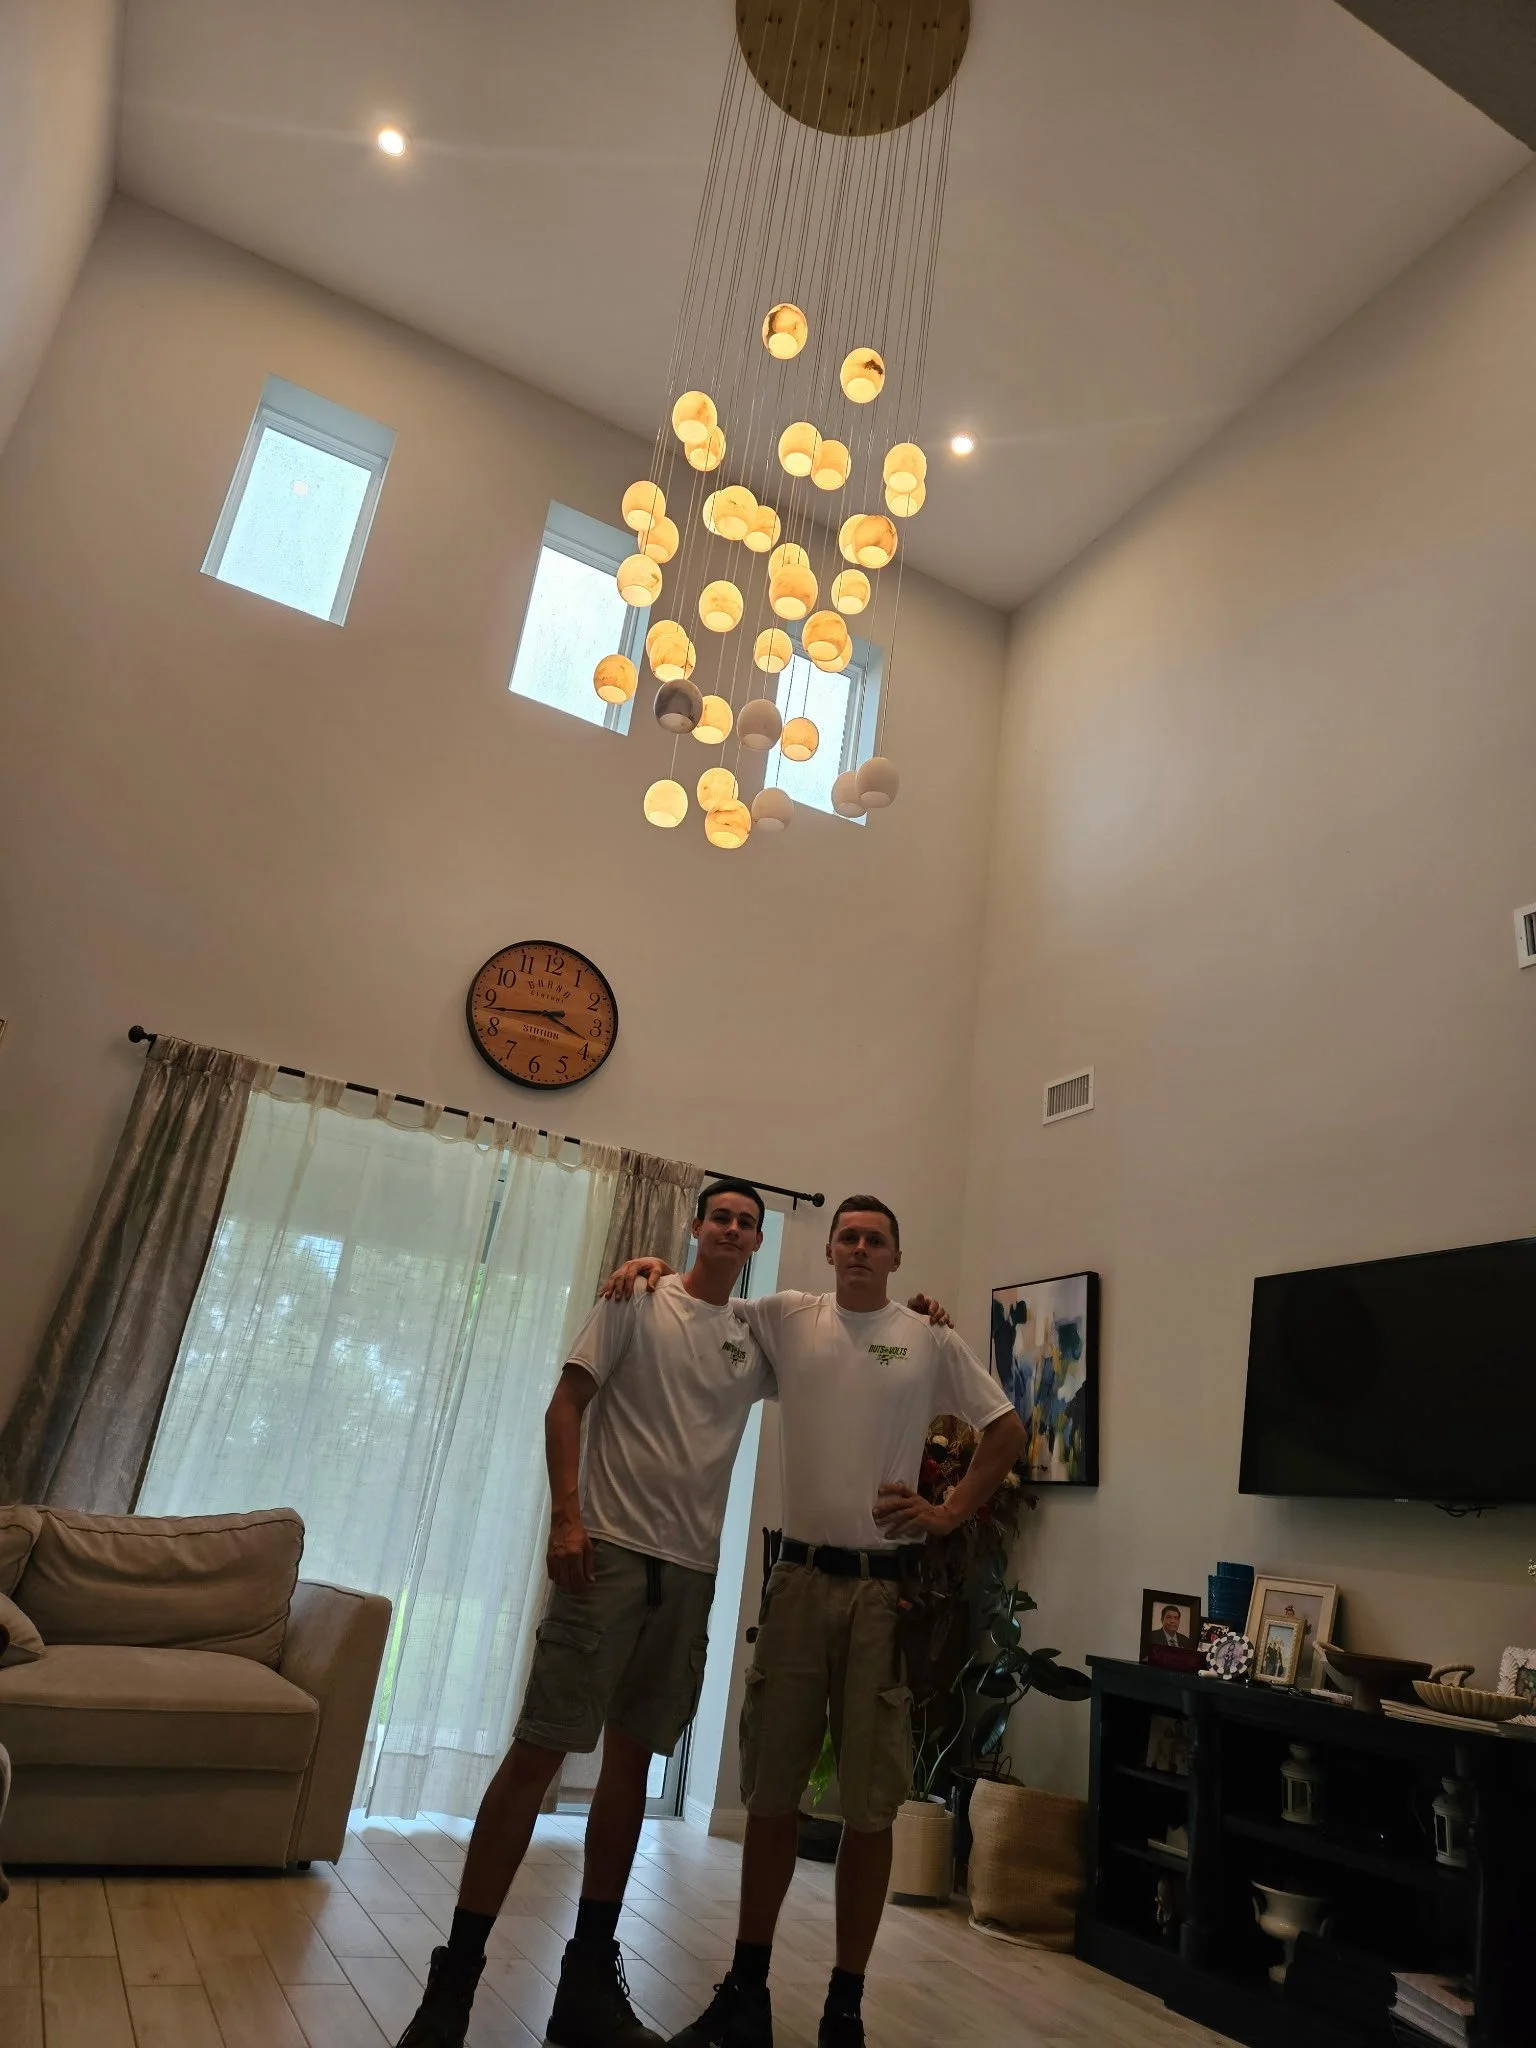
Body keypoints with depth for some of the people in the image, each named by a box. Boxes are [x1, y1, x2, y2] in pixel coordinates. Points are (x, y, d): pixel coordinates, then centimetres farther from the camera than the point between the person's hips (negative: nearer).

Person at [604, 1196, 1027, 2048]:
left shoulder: (930, 1340, 2)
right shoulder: (787, 1318, 4)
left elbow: (1007, 1429, 9)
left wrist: (949, 1513, 1)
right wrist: (656, 1267, -6)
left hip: (884, 1587, -1)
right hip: (799, 1579, 1)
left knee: (870, 1805, 6)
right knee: (771, 1791, 11)